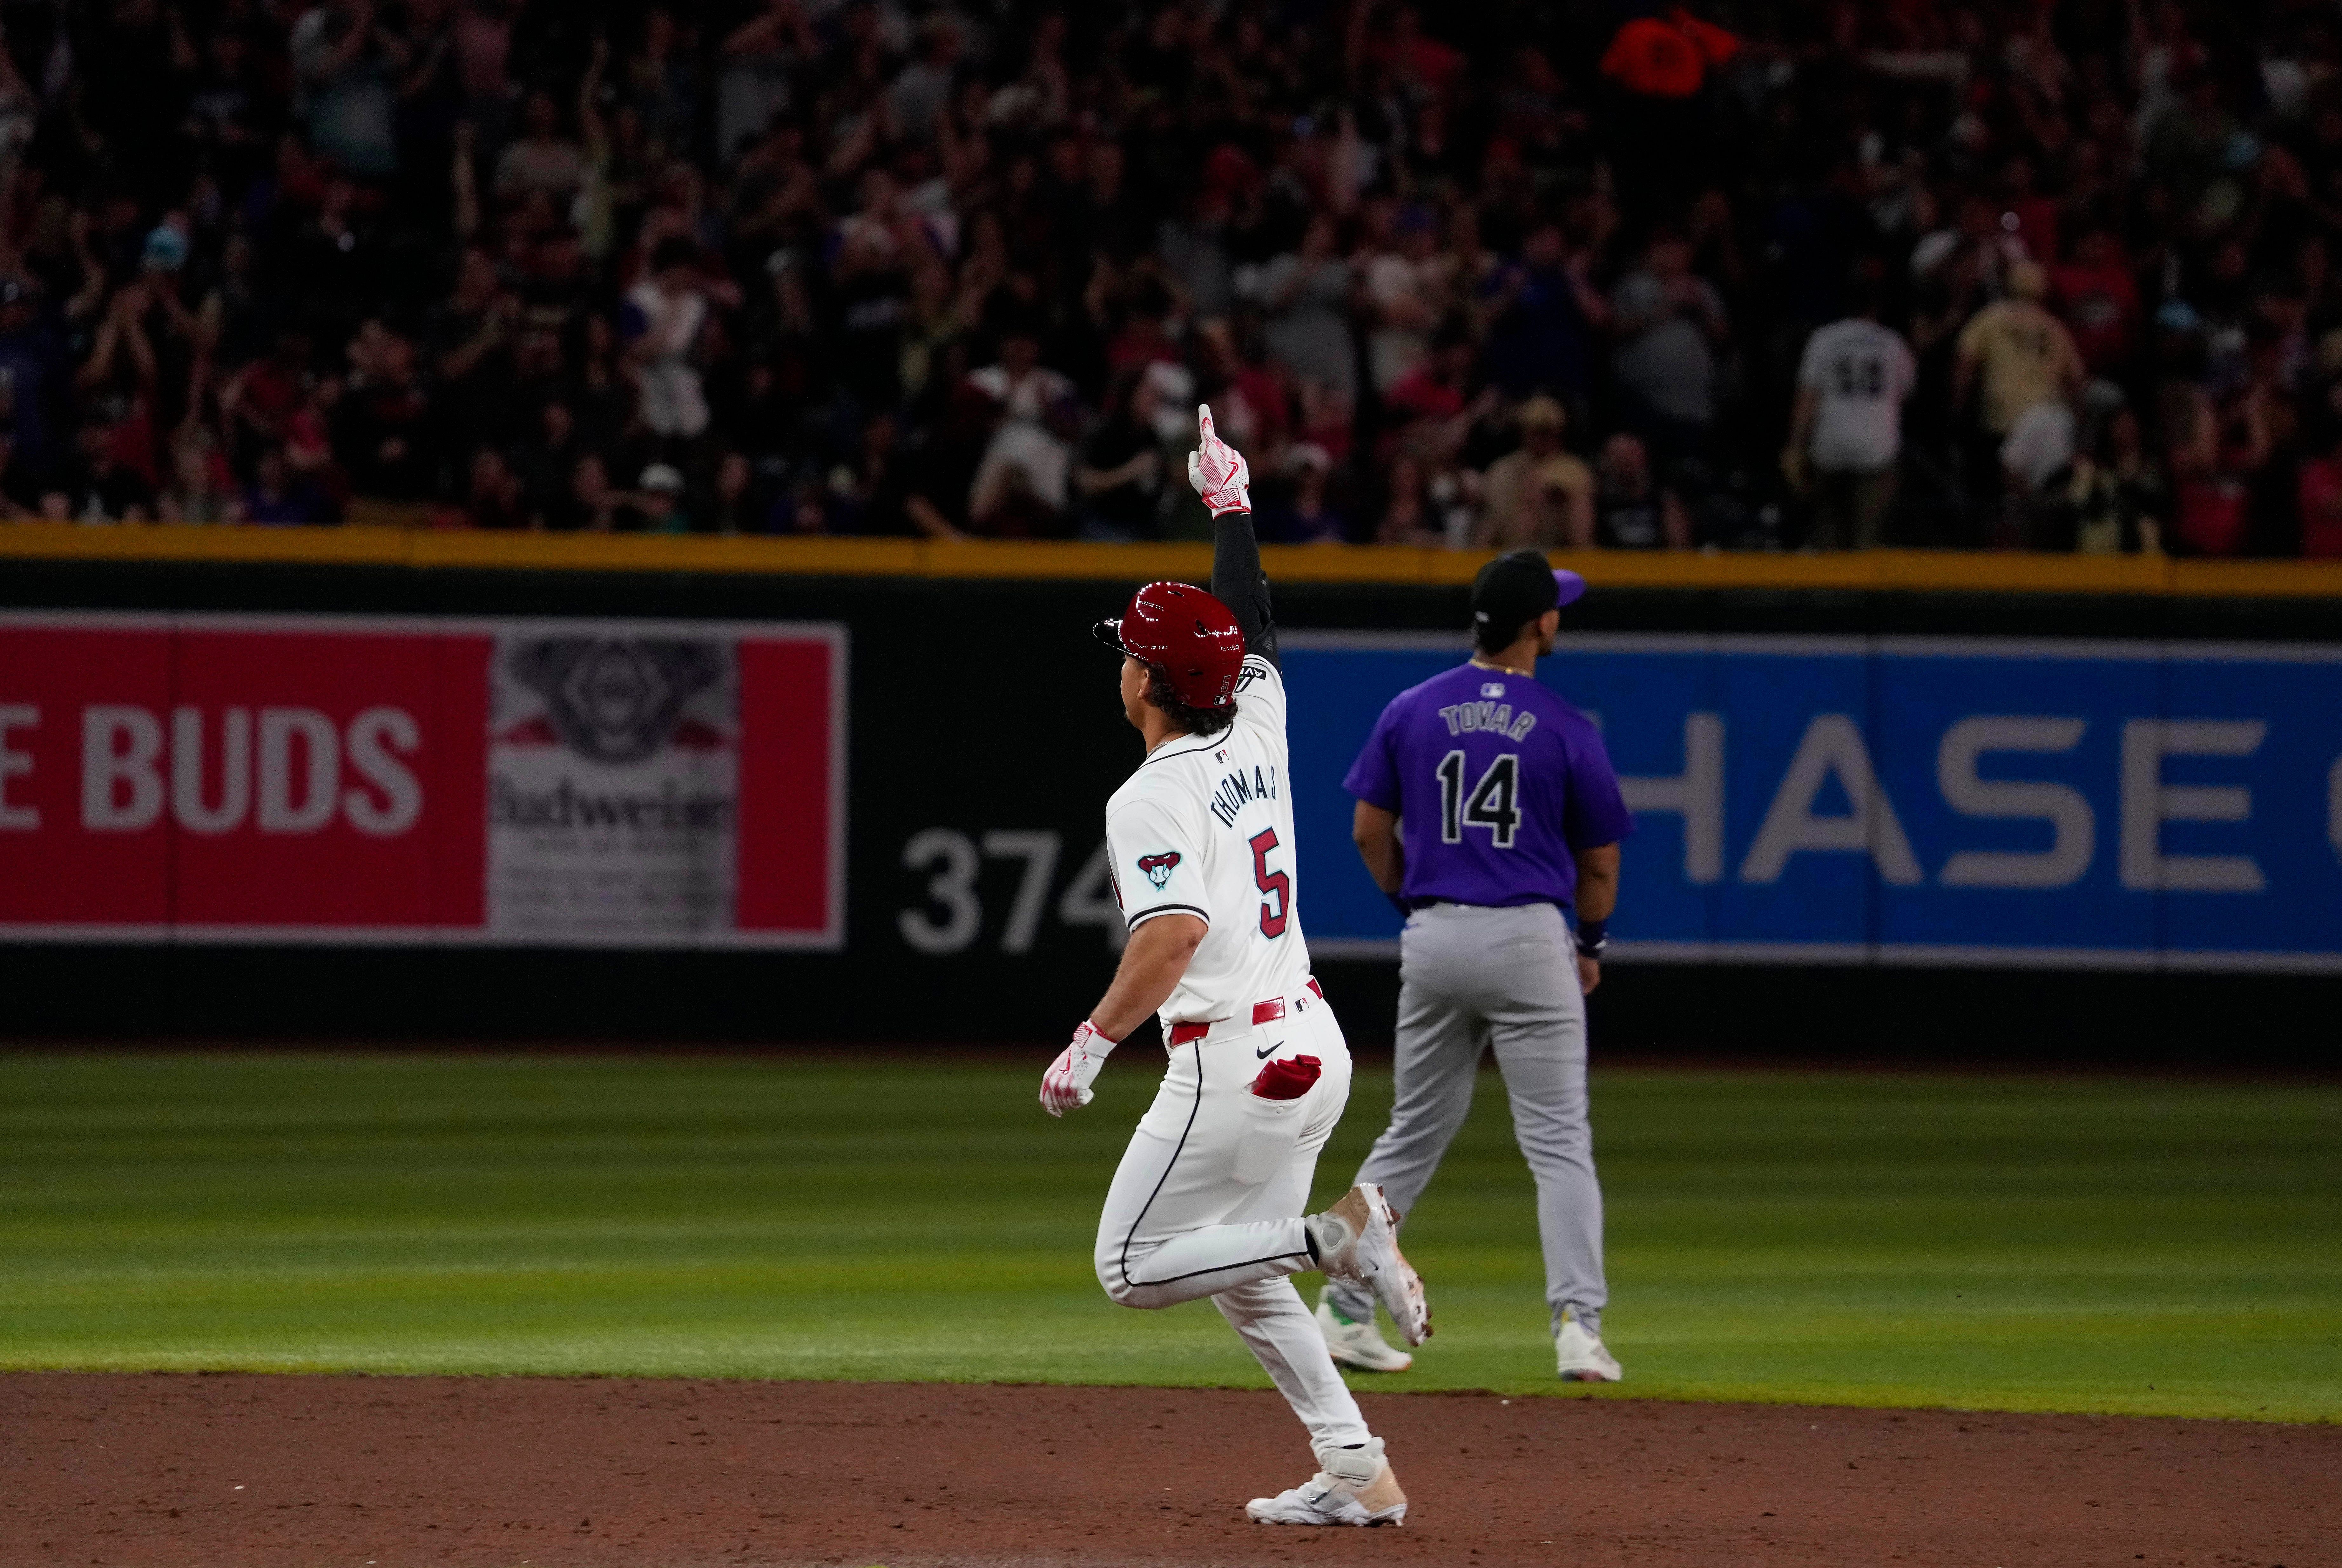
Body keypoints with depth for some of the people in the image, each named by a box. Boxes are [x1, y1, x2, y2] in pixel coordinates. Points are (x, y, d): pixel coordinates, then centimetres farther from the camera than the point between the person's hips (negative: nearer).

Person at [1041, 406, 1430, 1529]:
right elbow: (1250, 625, 25)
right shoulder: (1255, 738, 7)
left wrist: (1091, 1046, -25)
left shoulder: (1154, 798, -14)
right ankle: (1356, 1474, 9)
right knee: (1244, 1280, 18)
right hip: (1314, 1046, 9)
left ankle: (1336, 1239, -14)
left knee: (1133, 1268, 1)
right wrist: (1232, 508, 35)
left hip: (1233, 1061, -9)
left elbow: (1174, 932, -28)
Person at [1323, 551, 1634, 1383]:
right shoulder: (1567, 729, -4)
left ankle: (1344, 1310, 15)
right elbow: (1600, 861, 4)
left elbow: (1370, 831, 5)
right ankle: (1578, 1329, -10)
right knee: (1560, 1144, -1)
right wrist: (1591, 946, 20)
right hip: (1529, 939, -4)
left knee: (1413, 1135, 15)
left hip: (1432, 939, 4)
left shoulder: (1412, 712, 3)